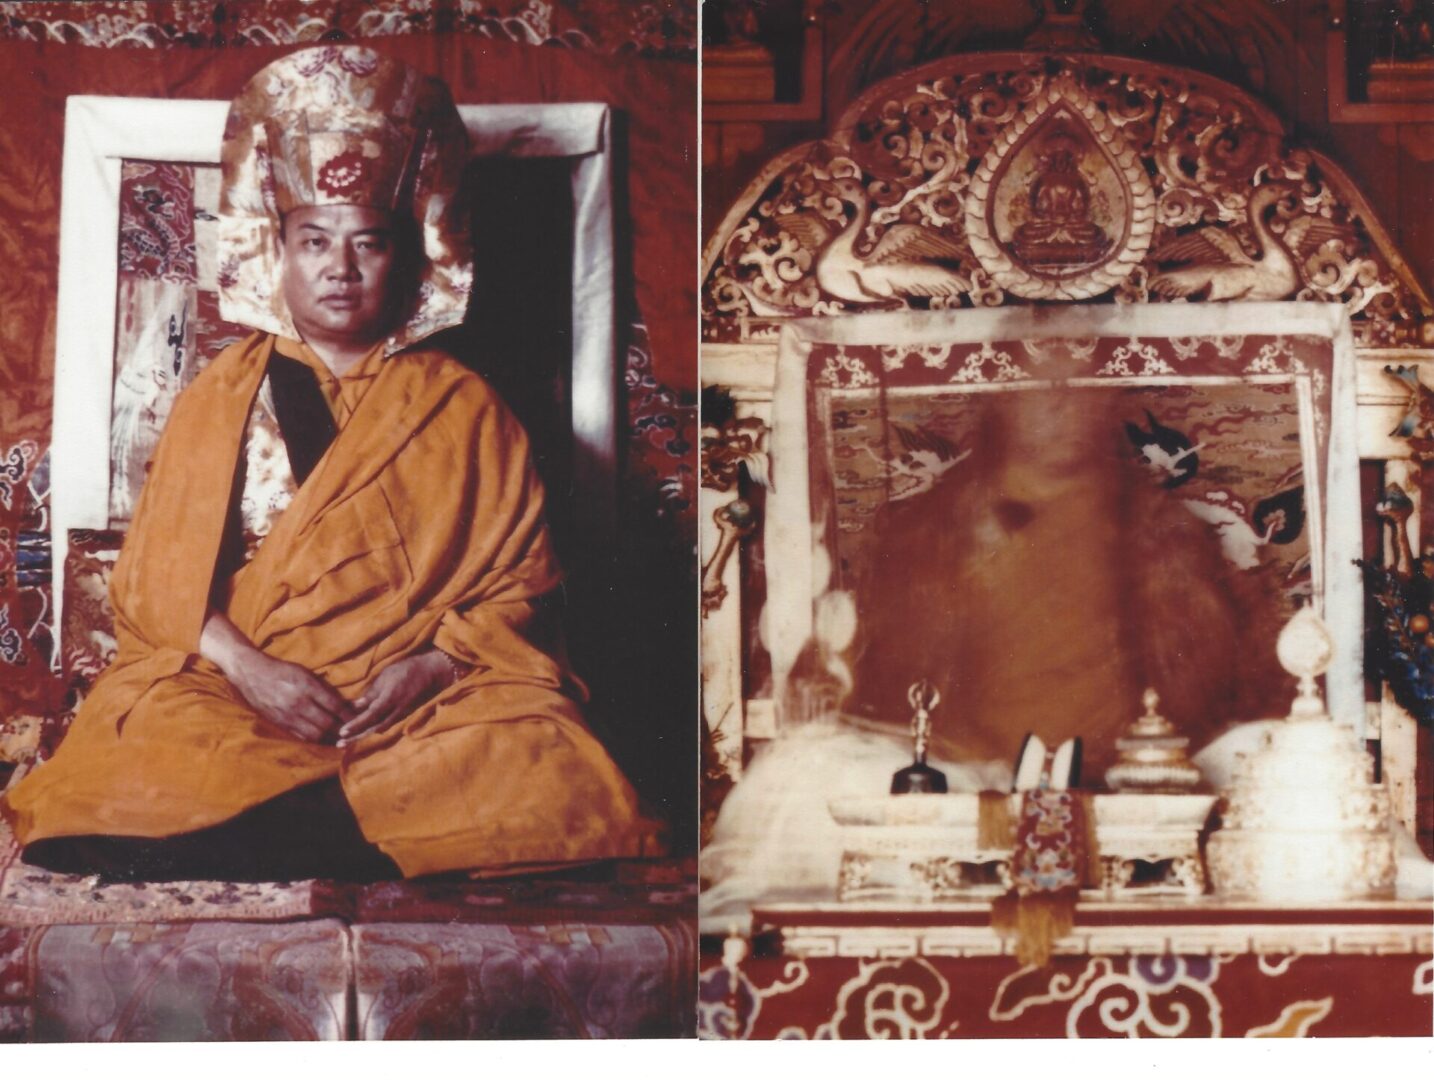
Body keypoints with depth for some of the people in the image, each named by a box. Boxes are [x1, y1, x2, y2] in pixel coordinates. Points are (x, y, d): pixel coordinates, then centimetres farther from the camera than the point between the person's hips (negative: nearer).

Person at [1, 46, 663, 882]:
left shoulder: (465, 408, 14)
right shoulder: (220, 398, 15)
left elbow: (518, 583, 8)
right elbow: (158, 576, 7)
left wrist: (431, 665, -12)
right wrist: (243, 665, -12)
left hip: (426, 699, 0)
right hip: (232, 688, 0)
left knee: (544, 774, -32)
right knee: (143, 755, -34)